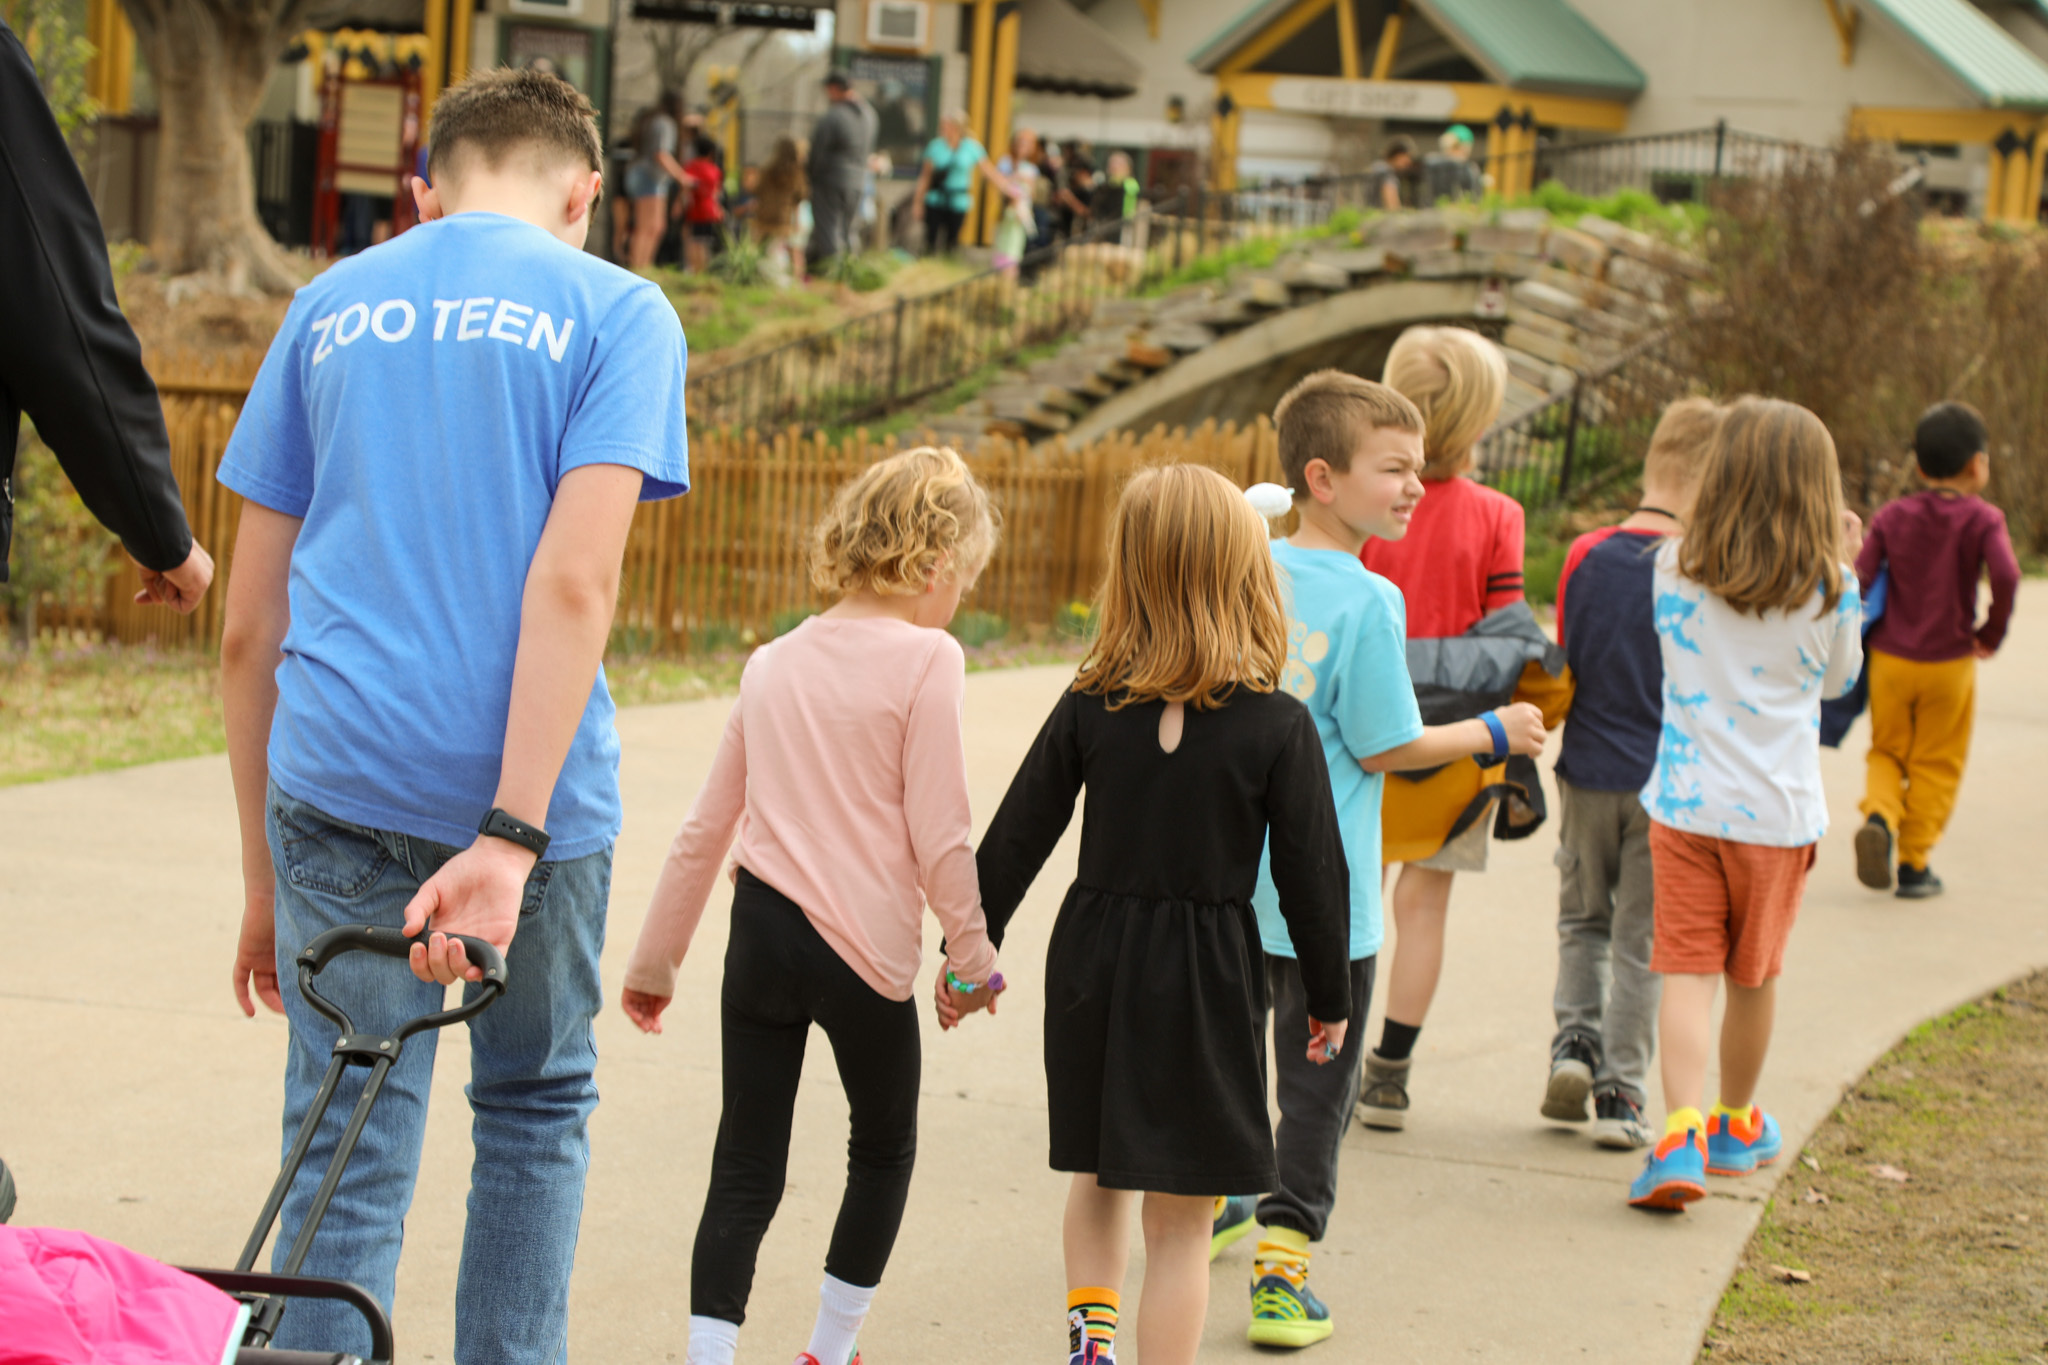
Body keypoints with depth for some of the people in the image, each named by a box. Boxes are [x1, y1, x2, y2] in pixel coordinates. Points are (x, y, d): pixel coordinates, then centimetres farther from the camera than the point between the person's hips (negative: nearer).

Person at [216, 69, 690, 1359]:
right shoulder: (616, 310, 2)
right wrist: (511, 838, -17)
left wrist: (263, 879, 17)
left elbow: (249, 628, 11)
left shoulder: (330, 308, 13)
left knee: (348, 1157, 3)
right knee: (537, 1109, 19)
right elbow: (574, 583, -12)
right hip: (527, 777, -2)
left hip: (337, 780, 2)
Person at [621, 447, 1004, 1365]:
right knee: (883, 1148, 19)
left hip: (760, 935, 4)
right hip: (866, 947, -4)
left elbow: (703, 831, 13)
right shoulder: (926, 659, -8)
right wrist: (971, 957, 2)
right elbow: (938, 838, -11)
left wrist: (654, 959, 21)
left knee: (745, 1170, 5)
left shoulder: (774, 664, 9)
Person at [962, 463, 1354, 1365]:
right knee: (1179, 1222, 5)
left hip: (1094, 961, 3)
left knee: (1097, 1172, 24)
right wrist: (1329, 999, 6)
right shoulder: (1277, 726, -11)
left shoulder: (1089, 708, -5)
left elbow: (1015, 839, 0)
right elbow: (1313, 874, -8)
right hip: (1207, 983, -3)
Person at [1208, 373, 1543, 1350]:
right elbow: (1384, 748, -14)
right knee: (1316, 1081, 4)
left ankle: (1207, 1205, 41)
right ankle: (1281, 1270, 1)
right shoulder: (1369, 601, -18)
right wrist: (1494, 731, -2)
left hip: (1229, 875, 6)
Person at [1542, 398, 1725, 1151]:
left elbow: (1562, 667, 4)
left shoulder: (1586, 555, -4)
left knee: (1583, 919, 22)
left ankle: (1575, 1037, 4)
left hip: (1588, 776, 3)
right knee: (1643, 941, 7)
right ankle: (1619, 1092, 9)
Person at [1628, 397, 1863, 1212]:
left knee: (1687, 970, -2)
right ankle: (1736, 1124, 35)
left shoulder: (1673, 570, -5)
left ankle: (1682, 1134, -19)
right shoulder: (1826, 589, -8)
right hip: (1776, 813, 0)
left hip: (1684, 801, 0)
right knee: (1754, 976, 17)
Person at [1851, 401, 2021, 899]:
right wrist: (1992, 632, -8)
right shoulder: (1981, 520, -9)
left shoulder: (1893, 517, 0)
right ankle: (1914, 863, 12)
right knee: (1935, 765, 11)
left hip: (1890, 659, 2)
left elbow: (1859, 579, -7)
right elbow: (2005, 576, -24)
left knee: (1887, 751, 16)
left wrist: (1870, 631, 9)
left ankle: (1878, 816, -12)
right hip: (1949, 664, -2)